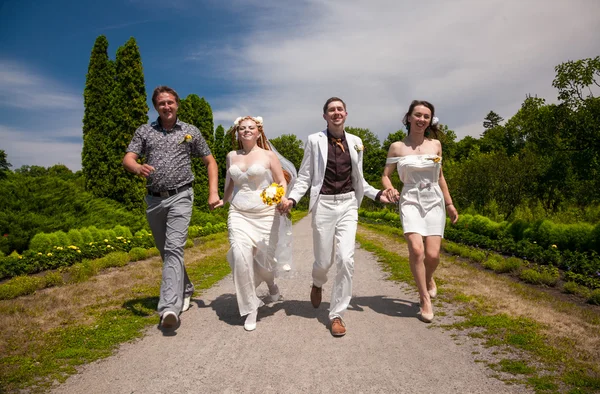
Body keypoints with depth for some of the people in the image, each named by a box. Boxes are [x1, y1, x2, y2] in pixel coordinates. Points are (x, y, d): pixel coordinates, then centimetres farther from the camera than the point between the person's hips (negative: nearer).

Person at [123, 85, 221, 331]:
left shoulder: (190, 132, 6)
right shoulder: (144, 132, 10)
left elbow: (210, 162, 9)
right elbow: (127, 159, 0)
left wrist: (213, 192, -3)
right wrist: (137, 167, -25)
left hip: (180, 197, -4)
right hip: (154, 200, 4)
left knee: (174, 249, -17)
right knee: (165, 251, 14)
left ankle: (170, 307, -24)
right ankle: (185, 290, 33)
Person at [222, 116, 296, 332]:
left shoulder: (269, 155, 1)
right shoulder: (232, 156, 11)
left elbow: (282, 182, 1)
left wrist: (282, 198, -18)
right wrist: (223, 201, 32)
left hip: (265, 214, -2)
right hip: (239, 215, 2)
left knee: (266, 258, 1)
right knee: (240, 257, -16)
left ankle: (270, 281, 42)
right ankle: (250, 308, -1)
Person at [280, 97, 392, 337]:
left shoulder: (355, 142, 9)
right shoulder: (314, 140, 0)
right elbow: (304, 177, 0)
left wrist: (377, 194, 4)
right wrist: (292, 198, -15)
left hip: (348, 204, 2)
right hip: (324, 205, -2)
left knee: (346, 260, -10)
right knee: (324, 261, 4)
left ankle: (337, 315, 5)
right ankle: (317, 283, 43)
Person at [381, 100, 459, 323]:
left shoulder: (435, 144, 8)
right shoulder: (397, 147, 1)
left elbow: (440, 177, 16)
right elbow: (385, 175, 7)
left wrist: (449, 204, 17)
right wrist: (389, 189, -15)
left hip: (434, 201, 2)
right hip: (410, 201, -2)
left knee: (432, 254, -6)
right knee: (416, 249, -20)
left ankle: (428, 280, 31)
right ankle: (425, 299, 0)